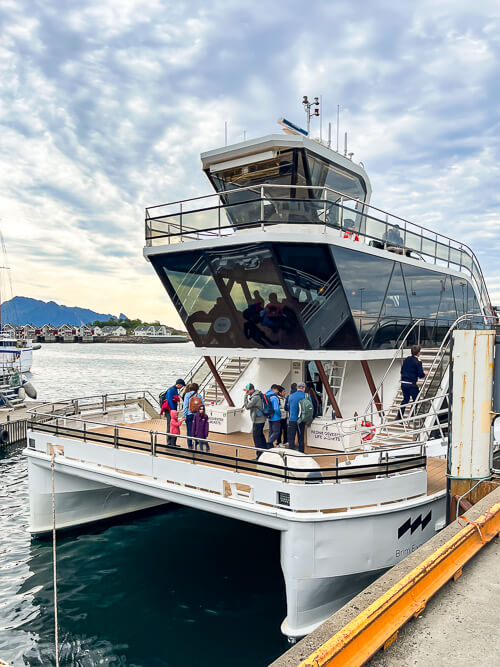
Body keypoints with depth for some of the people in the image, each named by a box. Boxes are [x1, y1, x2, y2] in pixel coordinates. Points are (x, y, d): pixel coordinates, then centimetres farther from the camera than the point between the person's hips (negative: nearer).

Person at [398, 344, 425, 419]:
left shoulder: (406, 359, 7)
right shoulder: (418, 362, -12)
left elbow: (402, 371, 13)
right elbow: (420, 375, -12)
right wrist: (424, 374, 8)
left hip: (403, 383, 6)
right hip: (412, 384, -6)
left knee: (405, 399, 18)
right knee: (416, 400, 12)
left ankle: (399, 417, 15)